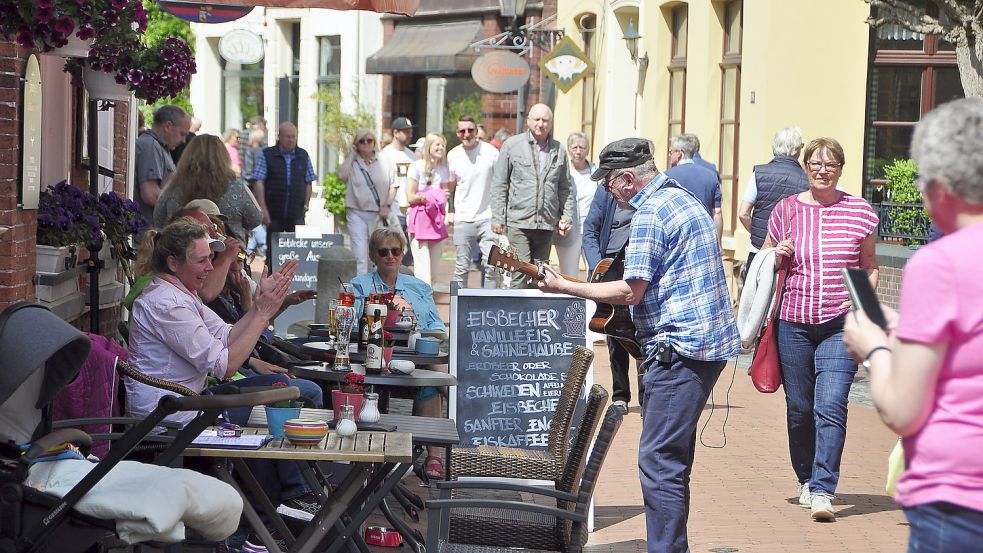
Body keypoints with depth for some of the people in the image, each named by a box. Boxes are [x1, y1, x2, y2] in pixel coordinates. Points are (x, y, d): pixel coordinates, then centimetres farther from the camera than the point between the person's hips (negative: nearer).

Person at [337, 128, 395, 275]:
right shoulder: (352, 162, 4)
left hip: (379, 214, 1)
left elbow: (392, 186, 9)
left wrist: (387, 206, -4)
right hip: (357, 213, -1)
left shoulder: (383, 162, 6)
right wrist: (351, 154, -7)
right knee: (360, 256, -8)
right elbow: (342, 175, -17)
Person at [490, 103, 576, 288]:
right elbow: (499, 184, 3)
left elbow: (565, 188, 18)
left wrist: (567, 217, 7)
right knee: (522, 271, -12)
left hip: (547, 224, 3)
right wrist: (498, 218, -2)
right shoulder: (512, 145, 3)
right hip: (518, 222, -3)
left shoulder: (559, 151, 12)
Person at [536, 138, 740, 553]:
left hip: (680, 347, -11)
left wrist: (563, 287, -9)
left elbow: (630, 291, -18)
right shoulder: (686, 199, 17)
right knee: (675, 455, 17)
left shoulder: (649, 214, -14)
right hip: (710, 341, 11)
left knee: (659, 460, -9)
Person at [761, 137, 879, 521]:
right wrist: (777, 256, -5)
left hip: (841, 325, -2)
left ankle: (823, 490, -12)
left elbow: (870, 266, 13)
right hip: (794, 322, 2)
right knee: (799, 407, 9)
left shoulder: (859, 212, 3)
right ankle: (806, 479, 28)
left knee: (831, 407, -13)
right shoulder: (786, 210, 5)